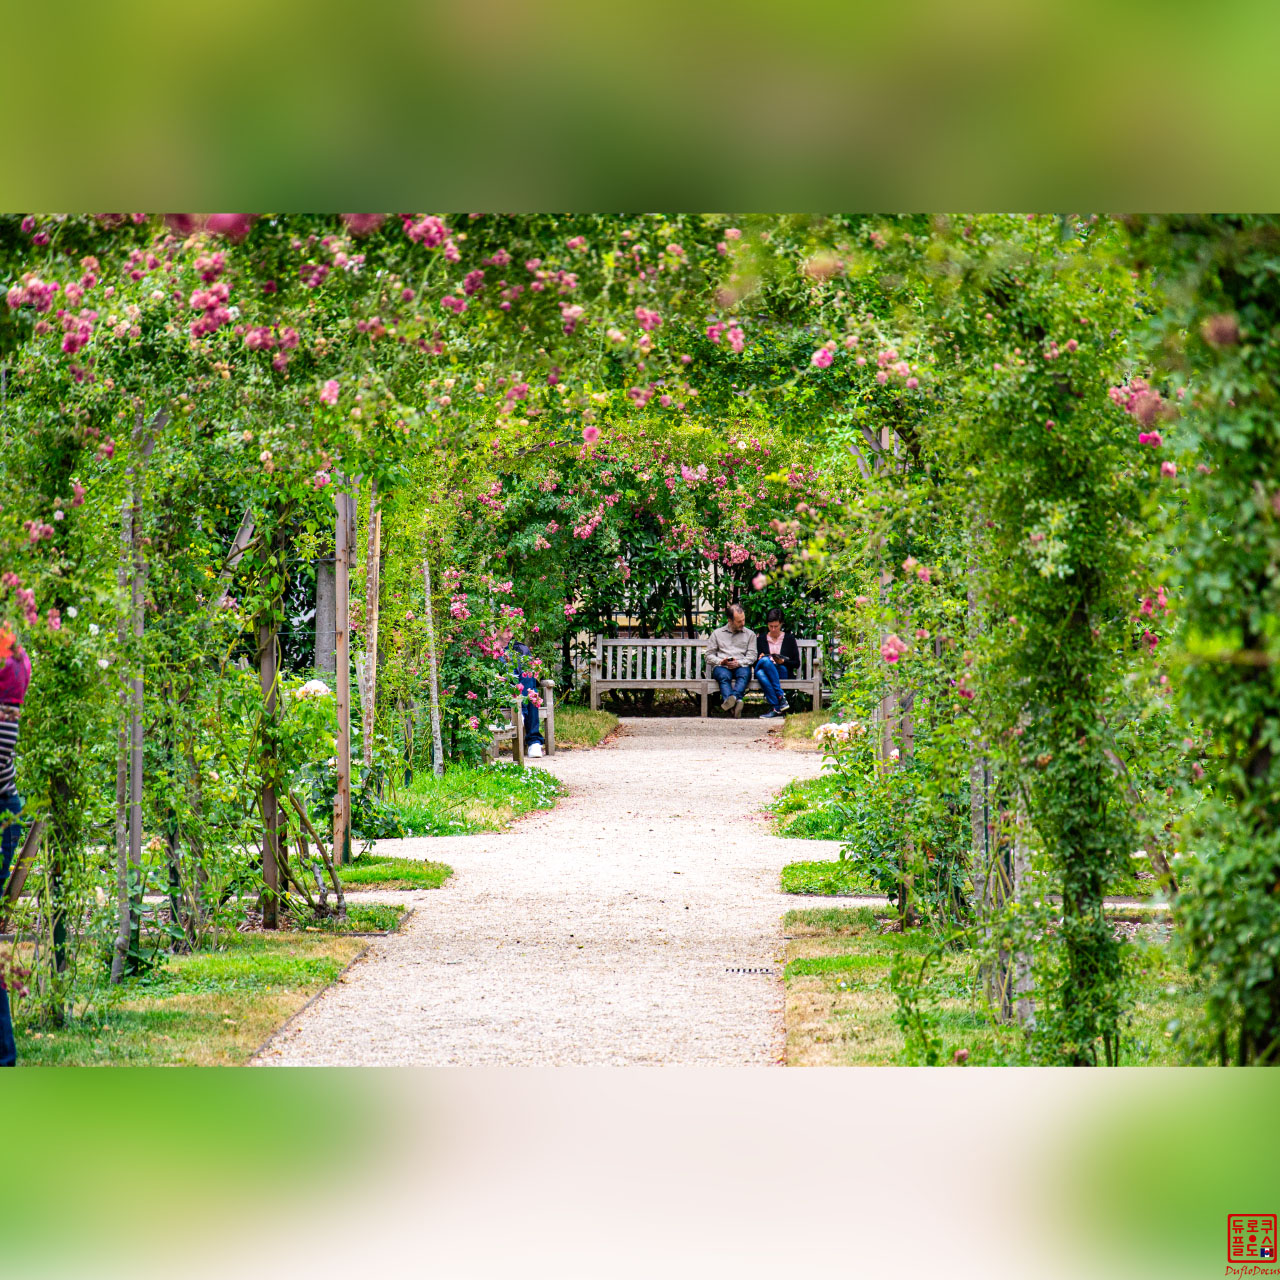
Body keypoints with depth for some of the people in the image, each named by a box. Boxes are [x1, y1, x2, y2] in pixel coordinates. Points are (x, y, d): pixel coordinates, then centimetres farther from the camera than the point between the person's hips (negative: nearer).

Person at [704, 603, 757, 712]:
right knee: (724, 676, -37)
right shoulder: (717, 633, 20)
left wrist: (739, 663, -10)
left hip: (741, 666, 1)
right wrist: (720, 661, -7)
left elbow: (752, 656, 10)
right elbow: (709, 655, 14)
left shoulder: (750, 634, 20)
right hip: (721, 666, -1)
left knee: (744, 673, -37)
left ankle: (734, 697, -64)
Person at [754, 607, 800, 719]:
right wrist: (760, 659, -7)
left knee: (765, 661, -36)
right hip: (764, 669, 2)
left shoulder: (789, 638, 14)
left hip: (783, 672, -2)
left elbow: (796, 664, 10)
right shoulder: (761, 639, 19)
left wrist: (783, 661, -9)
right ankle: (780, 698, -44)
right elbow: (755, 662, 17)